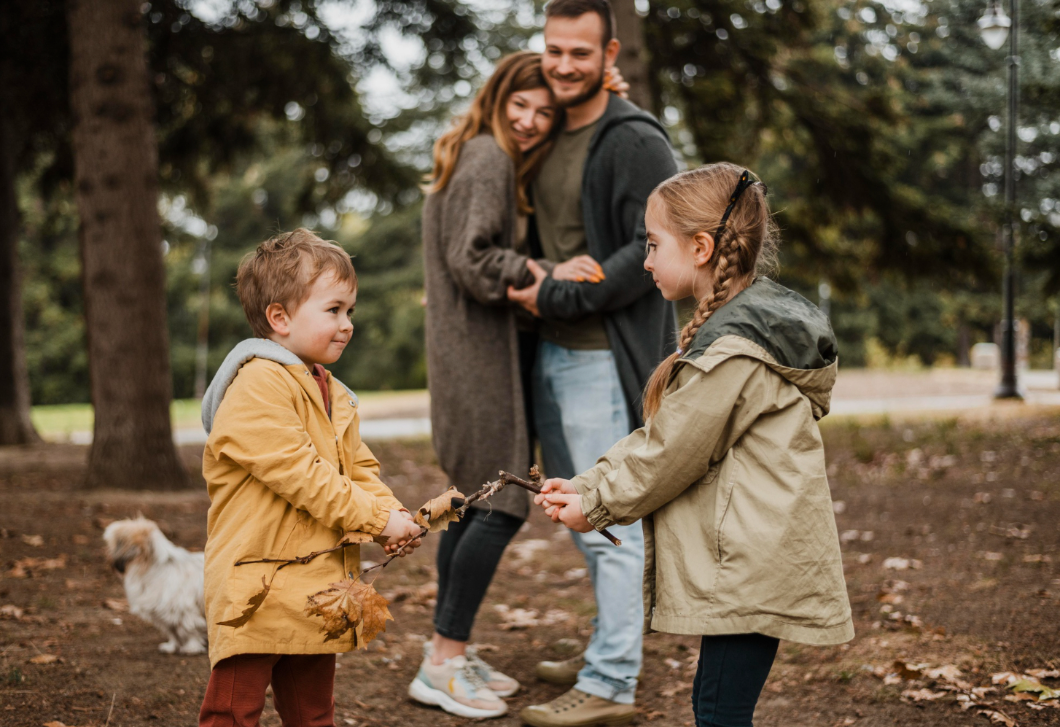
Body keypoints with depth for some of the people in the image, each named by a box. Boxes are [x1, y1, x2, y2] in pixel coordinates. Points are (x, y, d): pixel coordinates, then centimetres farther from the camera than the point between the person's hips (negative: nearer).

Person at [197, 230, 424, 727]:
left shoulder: (333, 396, 14)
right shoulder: (257, 388, -17)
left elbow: (359, 469, 16)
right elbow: (300, 475, -22)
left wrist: (393, 514, -5)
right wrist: (377, 520, -19)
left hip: (316, 591, 9)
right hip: (258, 590, -9)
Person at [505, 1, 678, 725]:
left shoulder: (636, 143, -12)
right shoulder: (548, 139, 14)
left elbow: (658, 249, -19)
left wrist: (558, 294, -18)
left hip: (604, 357, -9)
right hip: (551, 353, 9)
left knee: (609, 521, -5)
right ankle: (608, 650, 30)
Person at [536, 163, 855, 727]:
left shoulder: (732, 353, -20)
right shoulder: (741, 326, 13)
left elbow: (669, 455, -13)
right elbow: (656, 436, 15)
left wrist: (596, 505, 1)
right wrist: (586, 484, 7)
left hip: (751, 568, -10)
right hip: (748, 561, 10)